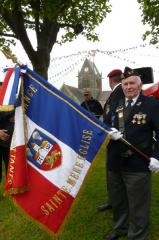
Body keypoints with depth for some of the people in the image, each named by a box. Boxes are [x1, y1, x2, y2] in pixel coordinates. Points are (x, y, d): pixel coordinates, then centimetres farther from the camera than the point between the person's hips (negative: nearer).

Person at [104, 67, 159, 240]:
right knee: (117, 200, 22)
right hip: (114, 163, 5)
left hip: (138, 165, -5)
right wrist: (110, 132, -12)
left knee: (138, 204, 11)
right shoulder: (115, 105, 9)